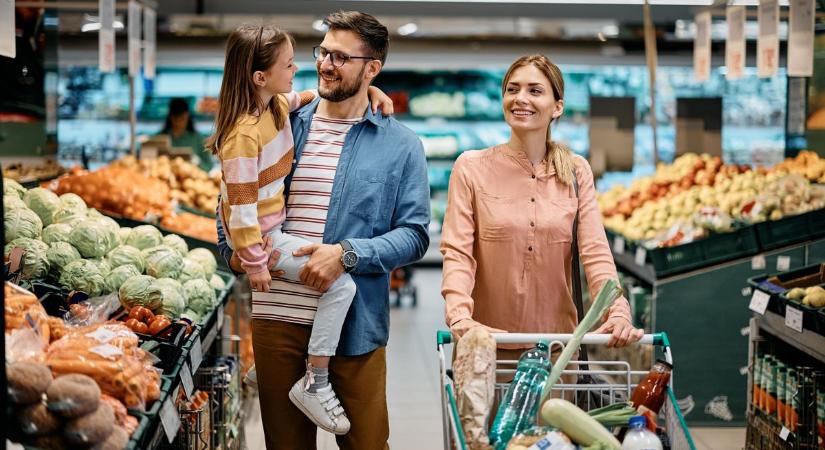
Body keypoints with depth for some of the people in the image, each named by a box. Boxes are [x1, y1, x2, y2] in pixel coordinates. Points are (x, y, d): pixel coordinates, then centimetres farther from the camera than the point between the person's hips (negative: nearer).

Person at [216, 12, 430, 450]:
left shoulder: (400, 145, 2)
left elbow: (414, 234, -3)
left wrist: (347, 254, -17)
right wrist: (235, 247, -4)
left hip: (355, 324, -2)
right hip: (276, 318, 3)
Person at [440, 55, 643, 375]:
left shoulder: (576, 172, 5)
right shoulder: (471, 168, -1)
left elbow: (595, 252, -4)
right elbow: (457, 252, -10)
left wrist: (617, 314, -22)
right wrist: (460, 317, -27)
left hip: (556, 343, 2)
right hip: (487, 341, -2)